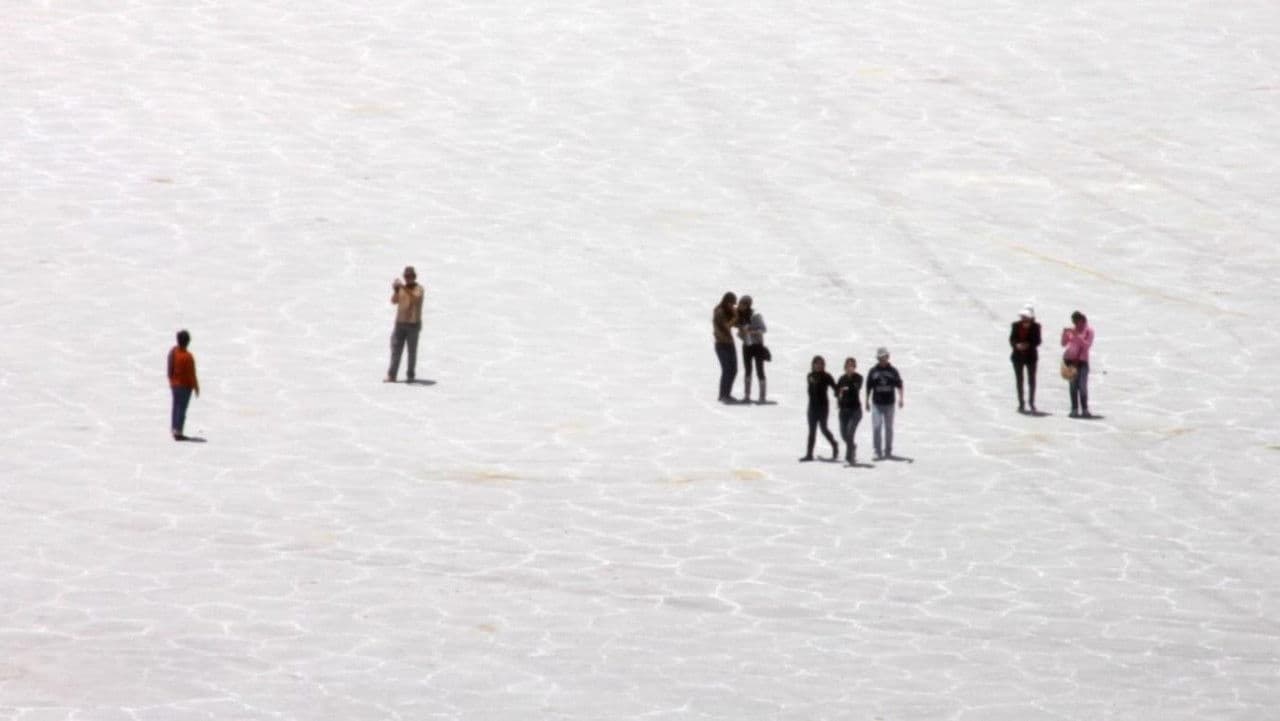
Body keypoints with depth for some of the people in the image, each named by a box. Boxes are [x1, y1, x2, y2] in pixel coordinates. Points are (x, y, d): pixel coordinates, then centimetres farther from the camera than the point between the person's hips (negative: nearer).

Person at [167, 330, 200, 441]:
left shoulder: (173, 351, -3)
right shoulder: (187, 357, -25)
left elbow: (170, 369, 7)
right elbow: (191, 374, -19)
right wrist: (196, 387, -6)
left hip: (174, 384, 7)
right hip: (185, 385, -7)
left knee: (176, 406, 18)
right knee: (182, 408, -1)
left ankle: (174, 430, 26)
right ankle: (178, 433, 0)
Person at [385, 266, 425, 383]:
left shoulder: (418, 288, -5)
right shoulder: (402, 288, 11)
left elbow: (415, 299, -25)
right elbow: (394, 301, 3)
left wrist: (405, 288, -34)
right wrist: (395, 290, -14)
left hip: (413, 324, -5)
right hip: (400, 323, 5)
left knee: (412, 351, 1)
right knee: (396, 350, -1)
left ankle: (410, 376, 8)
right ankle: (391, 375, -1)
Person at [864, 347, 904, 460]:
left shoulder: (893, 371, 1)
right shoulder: (873, 371, 1)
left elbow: (900, 386, 2)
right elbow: (868, 388, 8)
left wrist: (901, 398, -12)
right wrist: (867, 402, 7)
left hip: (889, 404, 1)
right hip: (877, 404, -1)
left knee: (889, 428, 9)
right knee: (876, 427, -11)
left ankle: (888, 451, 21)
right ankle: (878, 452, -9)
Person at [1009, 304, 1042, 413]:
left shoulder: (1035, 326, -3)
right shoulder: (1016, 325, 2)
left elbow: (1038, 341, -5)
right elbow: (1011, 339, 2)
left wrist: (1028, 345, -23)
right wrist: (1017, 345, -19)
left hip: (1031, 356, -1)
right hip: (1018, 356, 1)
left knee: (1031, 379, 2)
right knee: (1019, 380, 3)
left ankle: (1032, 403, 12)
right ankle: (1021, 404, 9)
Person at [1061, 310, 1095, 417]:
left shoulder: (1088, 331, 0)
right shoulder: (1071, 330, 7)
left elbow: (1087, 345, -13)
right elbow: (1064, 344, 4)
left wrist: (1076, 336, -21)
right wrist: (1064, 333, -13)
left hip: (1082, 361, -3)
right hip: (1070, 360, 3)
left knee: (1083, 386, -11)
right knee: (1073, 386, -1)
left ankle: (1084, 410, -11)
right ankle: (1074, 409, -1)